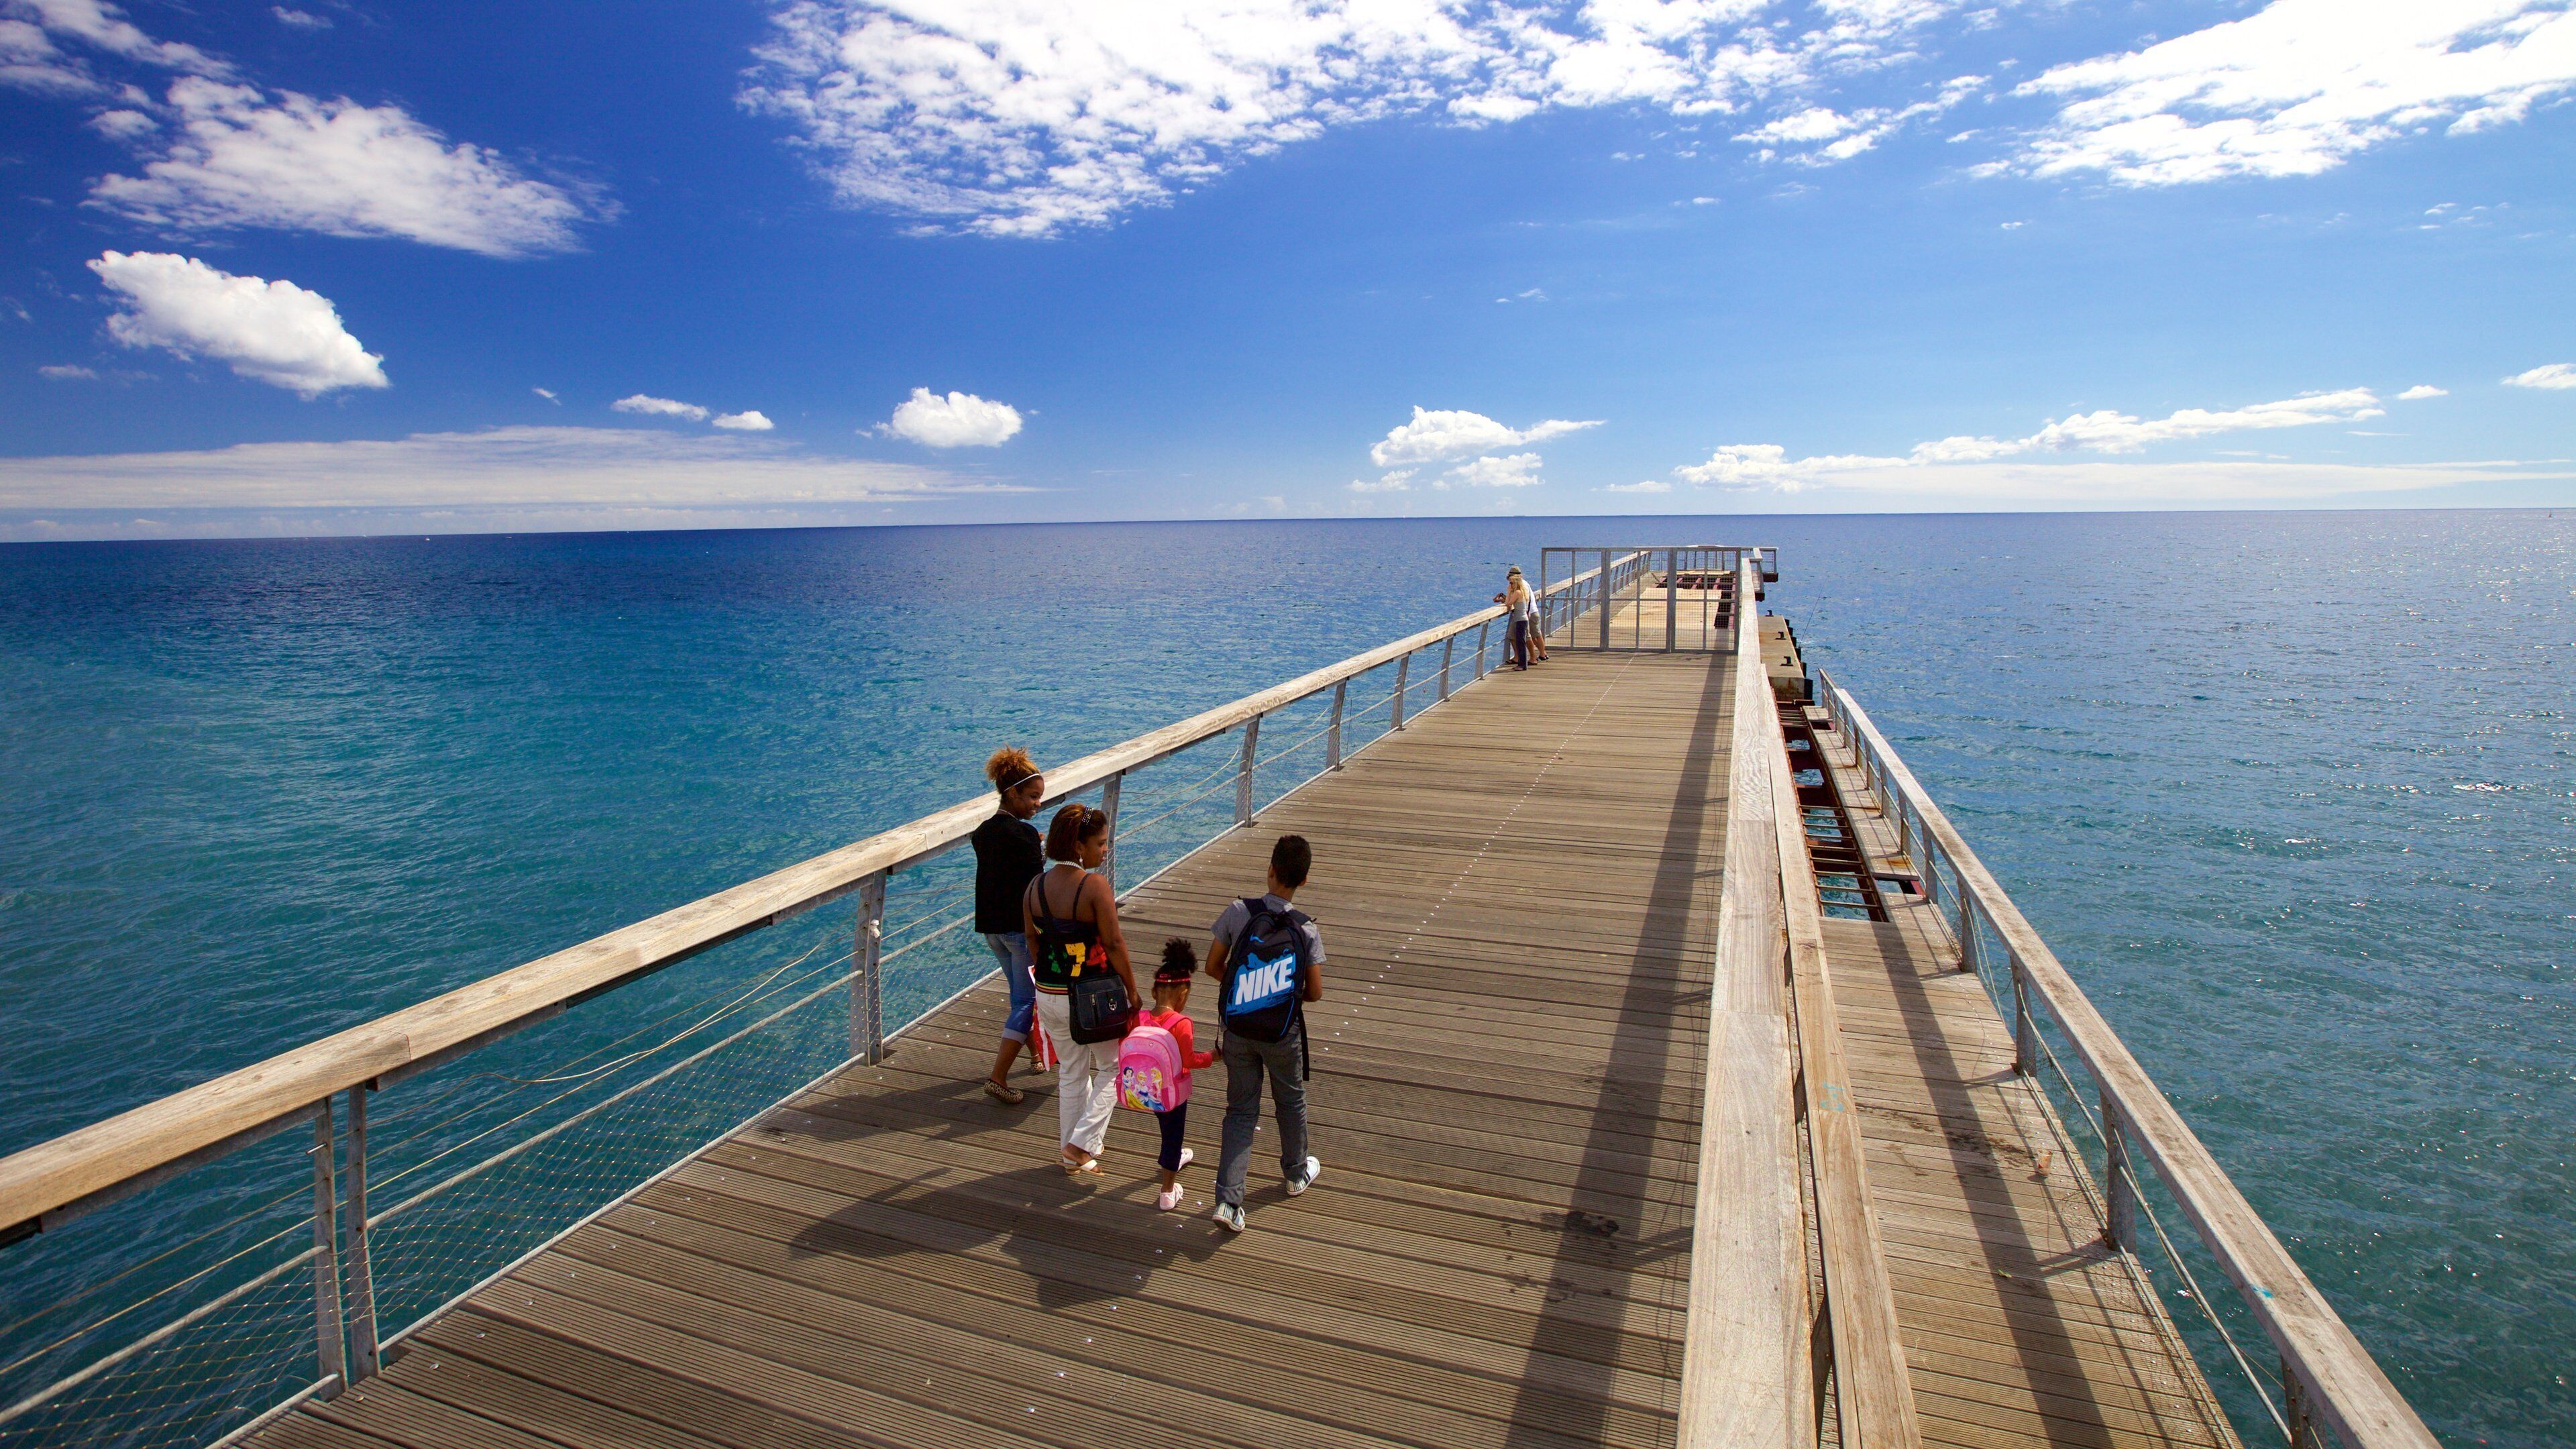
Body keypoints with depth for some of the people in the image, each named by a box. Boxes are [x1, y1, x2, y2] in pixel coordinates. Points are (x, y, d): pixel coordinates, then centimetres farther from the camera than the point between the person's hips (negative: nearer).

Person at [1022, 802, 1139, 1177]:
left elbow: (1033, 943, 8)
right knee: (1113, 1067, 17)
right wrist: (1132, 991, -7)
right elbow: (1114, 943, -17)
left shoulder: (1035, 887, -1)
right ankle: (1082, 1142, 9)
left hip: (1048, 995, 6)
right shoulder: (1095, 886, -20)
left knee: (1071, 1074, 21)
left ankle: (1072, 1155, 32)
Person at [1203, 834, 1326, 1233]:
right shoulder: (1306, 930, -13)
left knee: (1241, 1110, 12)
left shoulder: (1238, 913, -13)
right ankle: (1297, 1173, 44)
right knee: (1290, 1101, 23)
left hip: (1237, 1031, 1)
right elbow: (1315, 993, -8)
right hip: (1283, 1035, -1)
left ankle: (1228, 1200, 4)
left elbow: (1213, 967, -5)